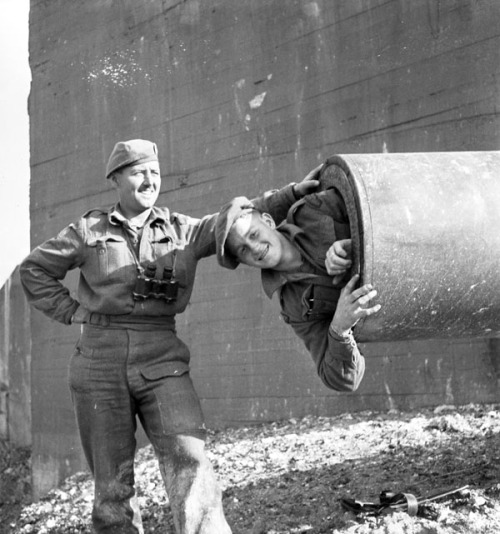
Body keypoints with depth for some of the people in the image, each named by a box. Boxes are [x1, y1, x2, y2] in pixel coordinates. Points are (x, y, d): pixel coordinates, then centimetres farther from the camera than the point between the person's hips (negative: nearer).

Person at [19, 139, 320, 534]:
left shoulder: (183, 232, 8)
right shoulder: (90, 231, 6)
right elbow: (35, 270, 15)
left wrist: (295, 193, -14)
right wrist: (71, 312, 4)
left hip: (162, 364, 0)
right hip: (100, 367, 0)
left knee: (190, 464, -19)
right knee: (112, 488, 2)